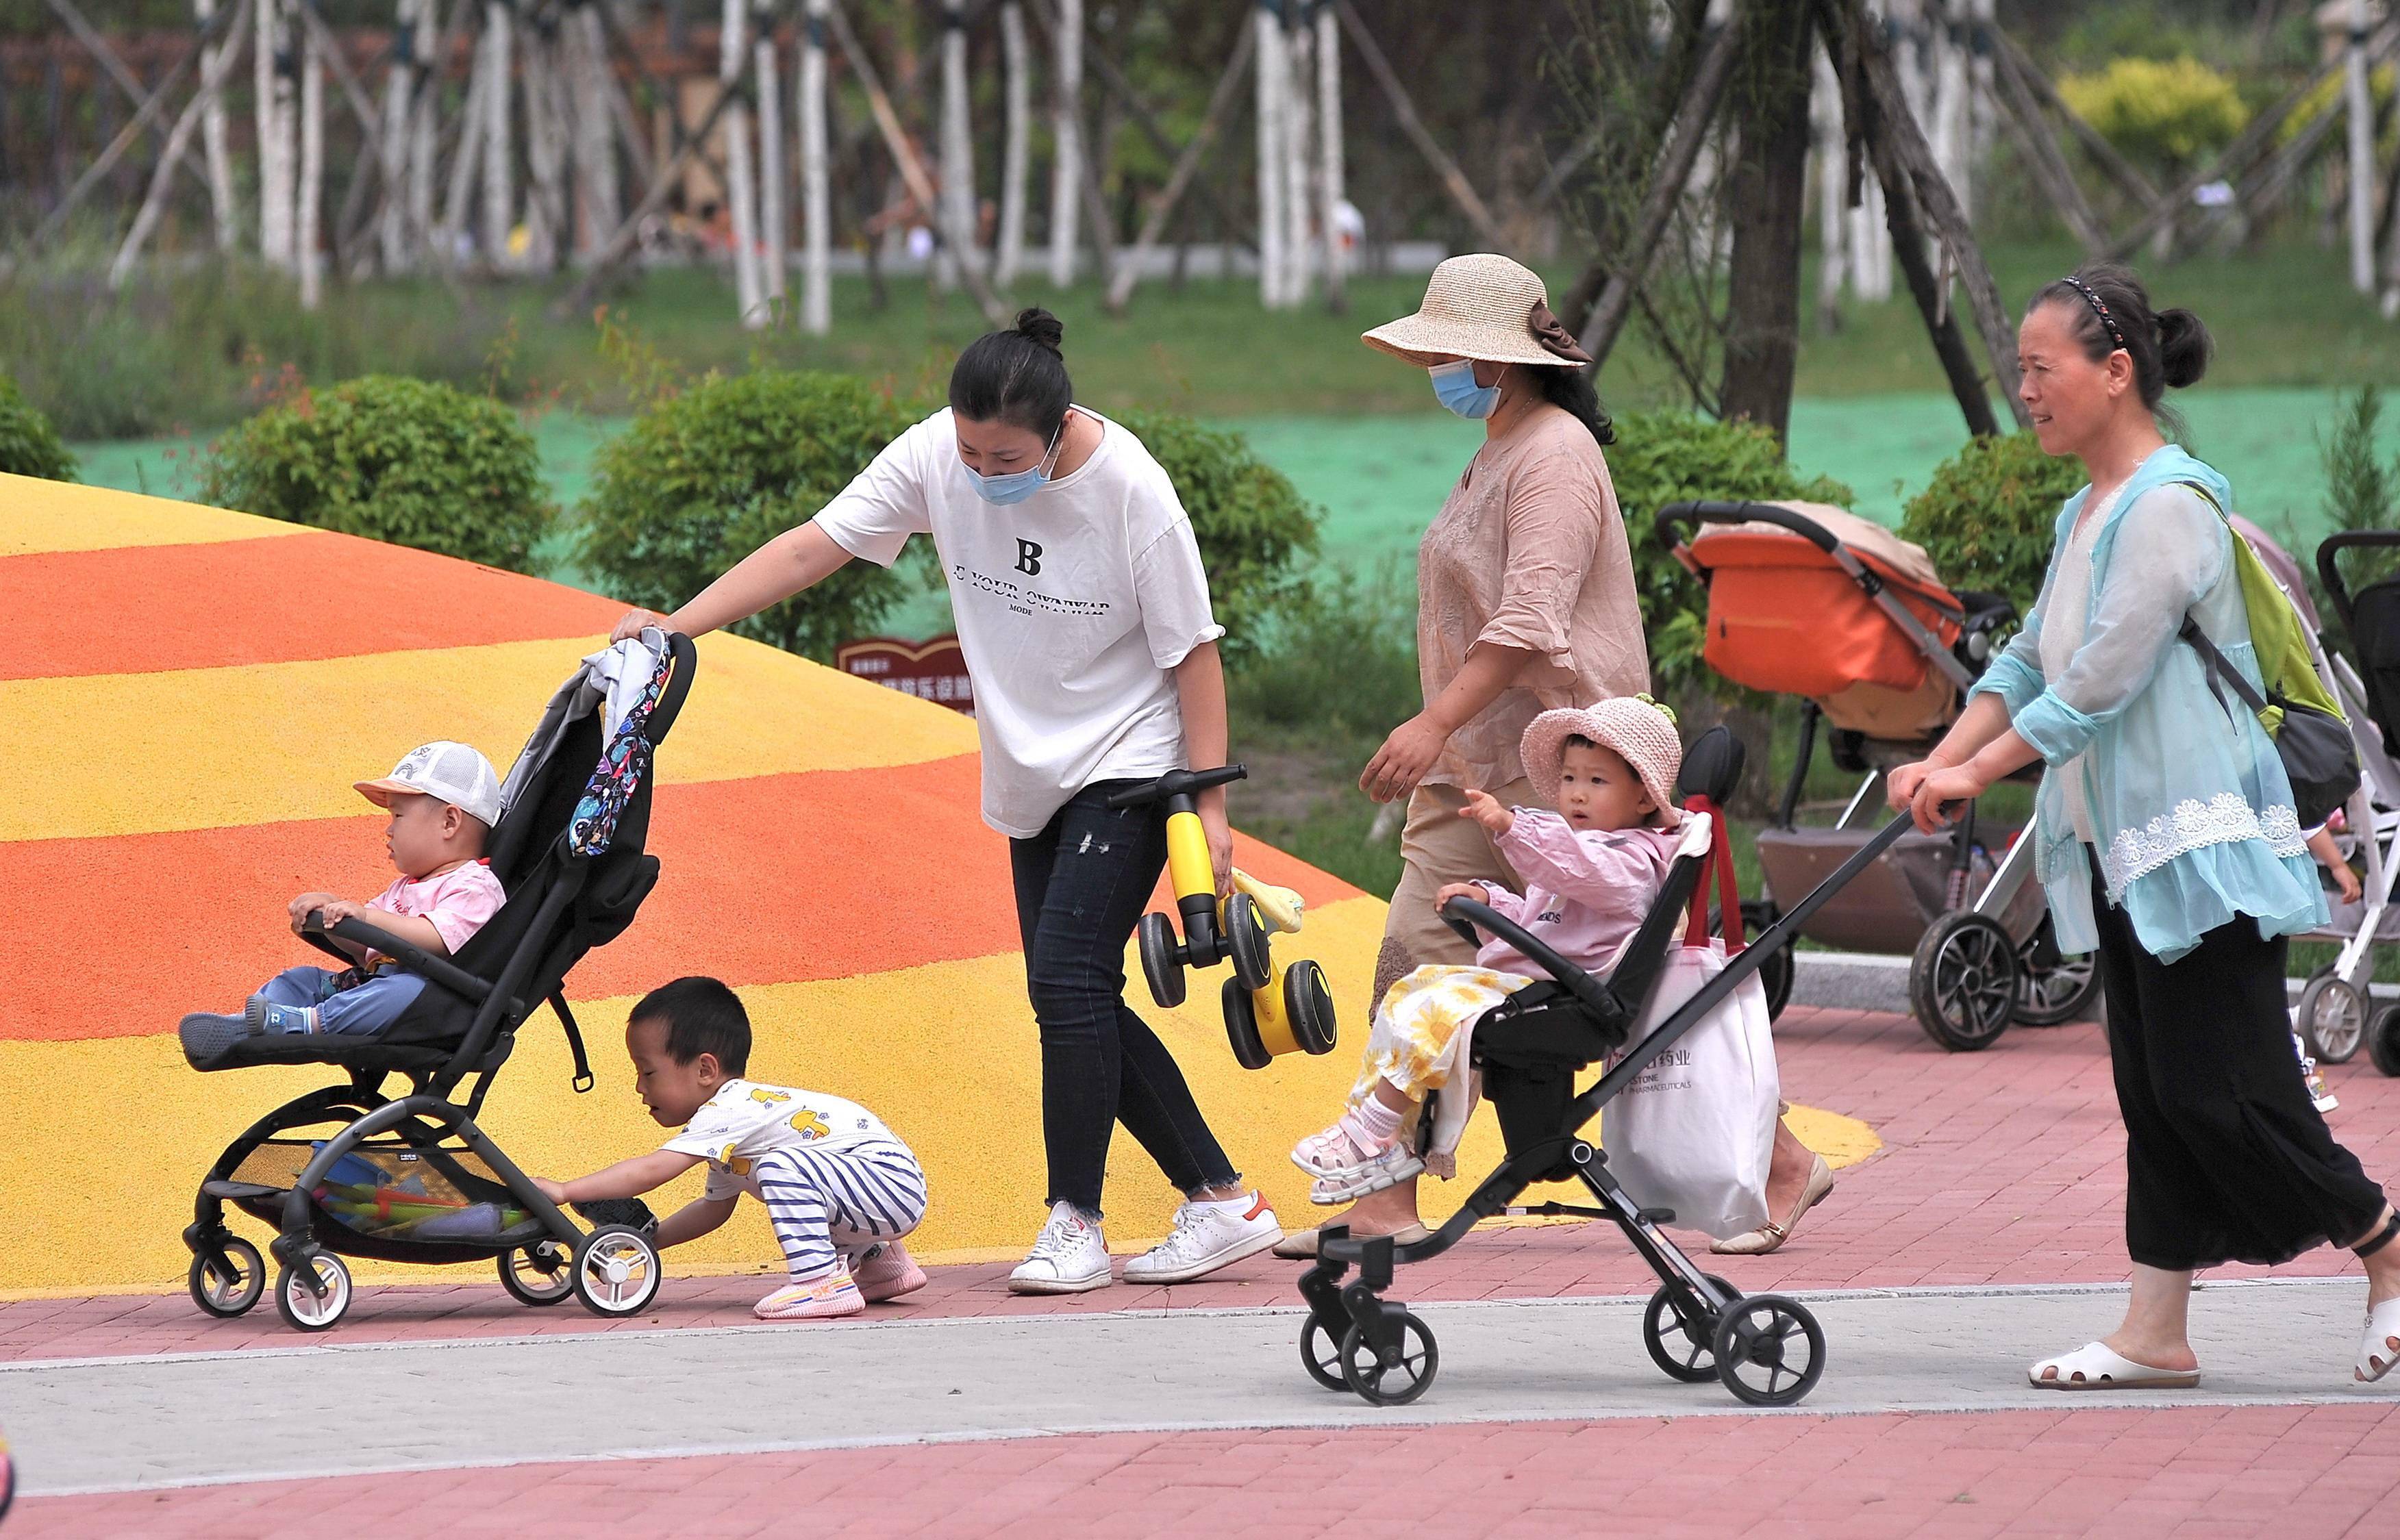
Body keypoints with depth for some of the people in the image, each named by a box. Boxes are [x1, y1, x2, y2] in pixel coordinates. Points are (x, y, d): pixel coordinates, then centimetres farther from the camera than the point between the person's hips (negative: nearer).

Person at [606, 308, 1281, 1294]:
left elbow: (1192, 650, -13)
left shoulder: (1130, 489, -21)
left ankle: (1074, 1226, -8)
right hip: (1032, 779, 6)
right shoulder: (937, 457, -10)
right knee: (1075, 1005, 6)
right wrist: (675, 626, -17)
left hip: (1130, 768, -6)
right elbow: (812, 547, -9)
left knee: (1068, 980, -17)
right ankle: (1222, 1202, 13)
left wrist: (1208, 806, -13)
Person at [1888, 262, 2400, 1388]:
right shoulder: (2086, 515, 14)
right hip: (2121, 849, 9)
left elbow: (2101, 682, -19)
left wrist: (1979, 775, -15)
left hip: (2200, 835, -9)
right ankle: (2158, 1330, 8)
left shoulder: (2171, 506, -16)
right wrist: (1941, 761, 3)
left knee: (2215, 1090, -9)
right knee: (2155, 1094, 8)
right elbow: (2030, 662, 17)